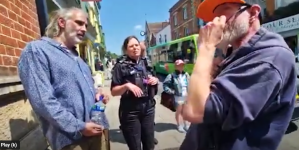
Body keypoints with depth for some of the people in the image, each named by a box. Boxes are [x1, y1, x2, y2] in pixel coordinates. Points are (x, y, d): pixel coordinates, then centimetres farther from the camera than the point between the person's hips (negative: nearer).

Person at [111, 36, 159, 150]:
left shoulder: (146, 63, 8)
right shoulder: (121, 65, -7)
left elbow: (154, 83, 20)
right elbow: (113, 92, -8)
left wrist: (155, 80, -2)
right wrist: (127, 85, -24)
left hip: (148, 108, 5)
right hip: (130, 111, -4)